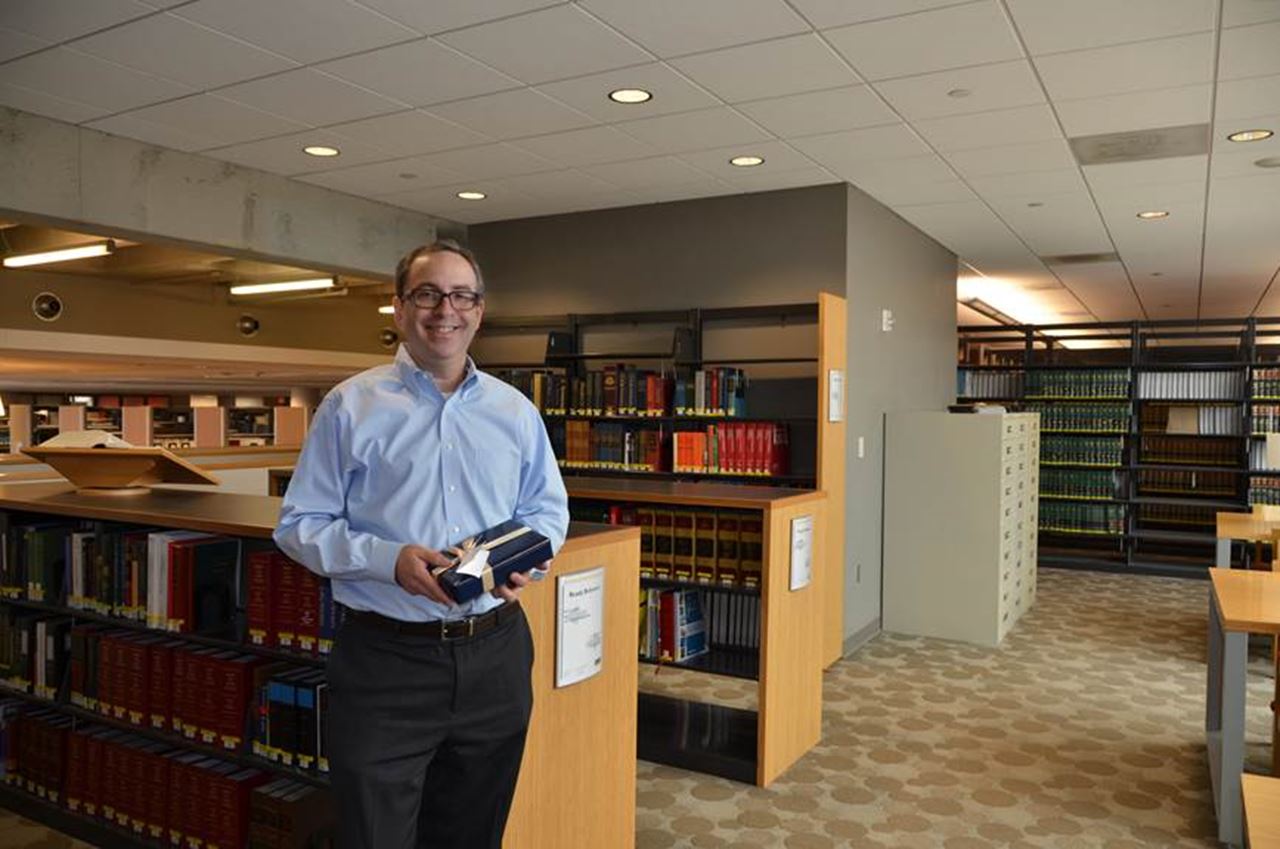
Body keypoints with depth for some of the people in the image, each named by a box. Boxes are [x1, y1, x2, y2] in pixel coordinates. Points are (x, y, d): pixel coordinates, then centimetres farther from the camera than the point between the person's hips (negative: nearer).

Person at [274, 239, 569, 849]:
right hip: (385, 660, -3)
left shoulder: (515, 411, 7)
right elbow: (300, 525, -2)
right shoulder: (350, 406, -3)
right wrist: (389, 559, -19)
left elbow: (549, 510, 14)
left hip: (494, 655, 4)